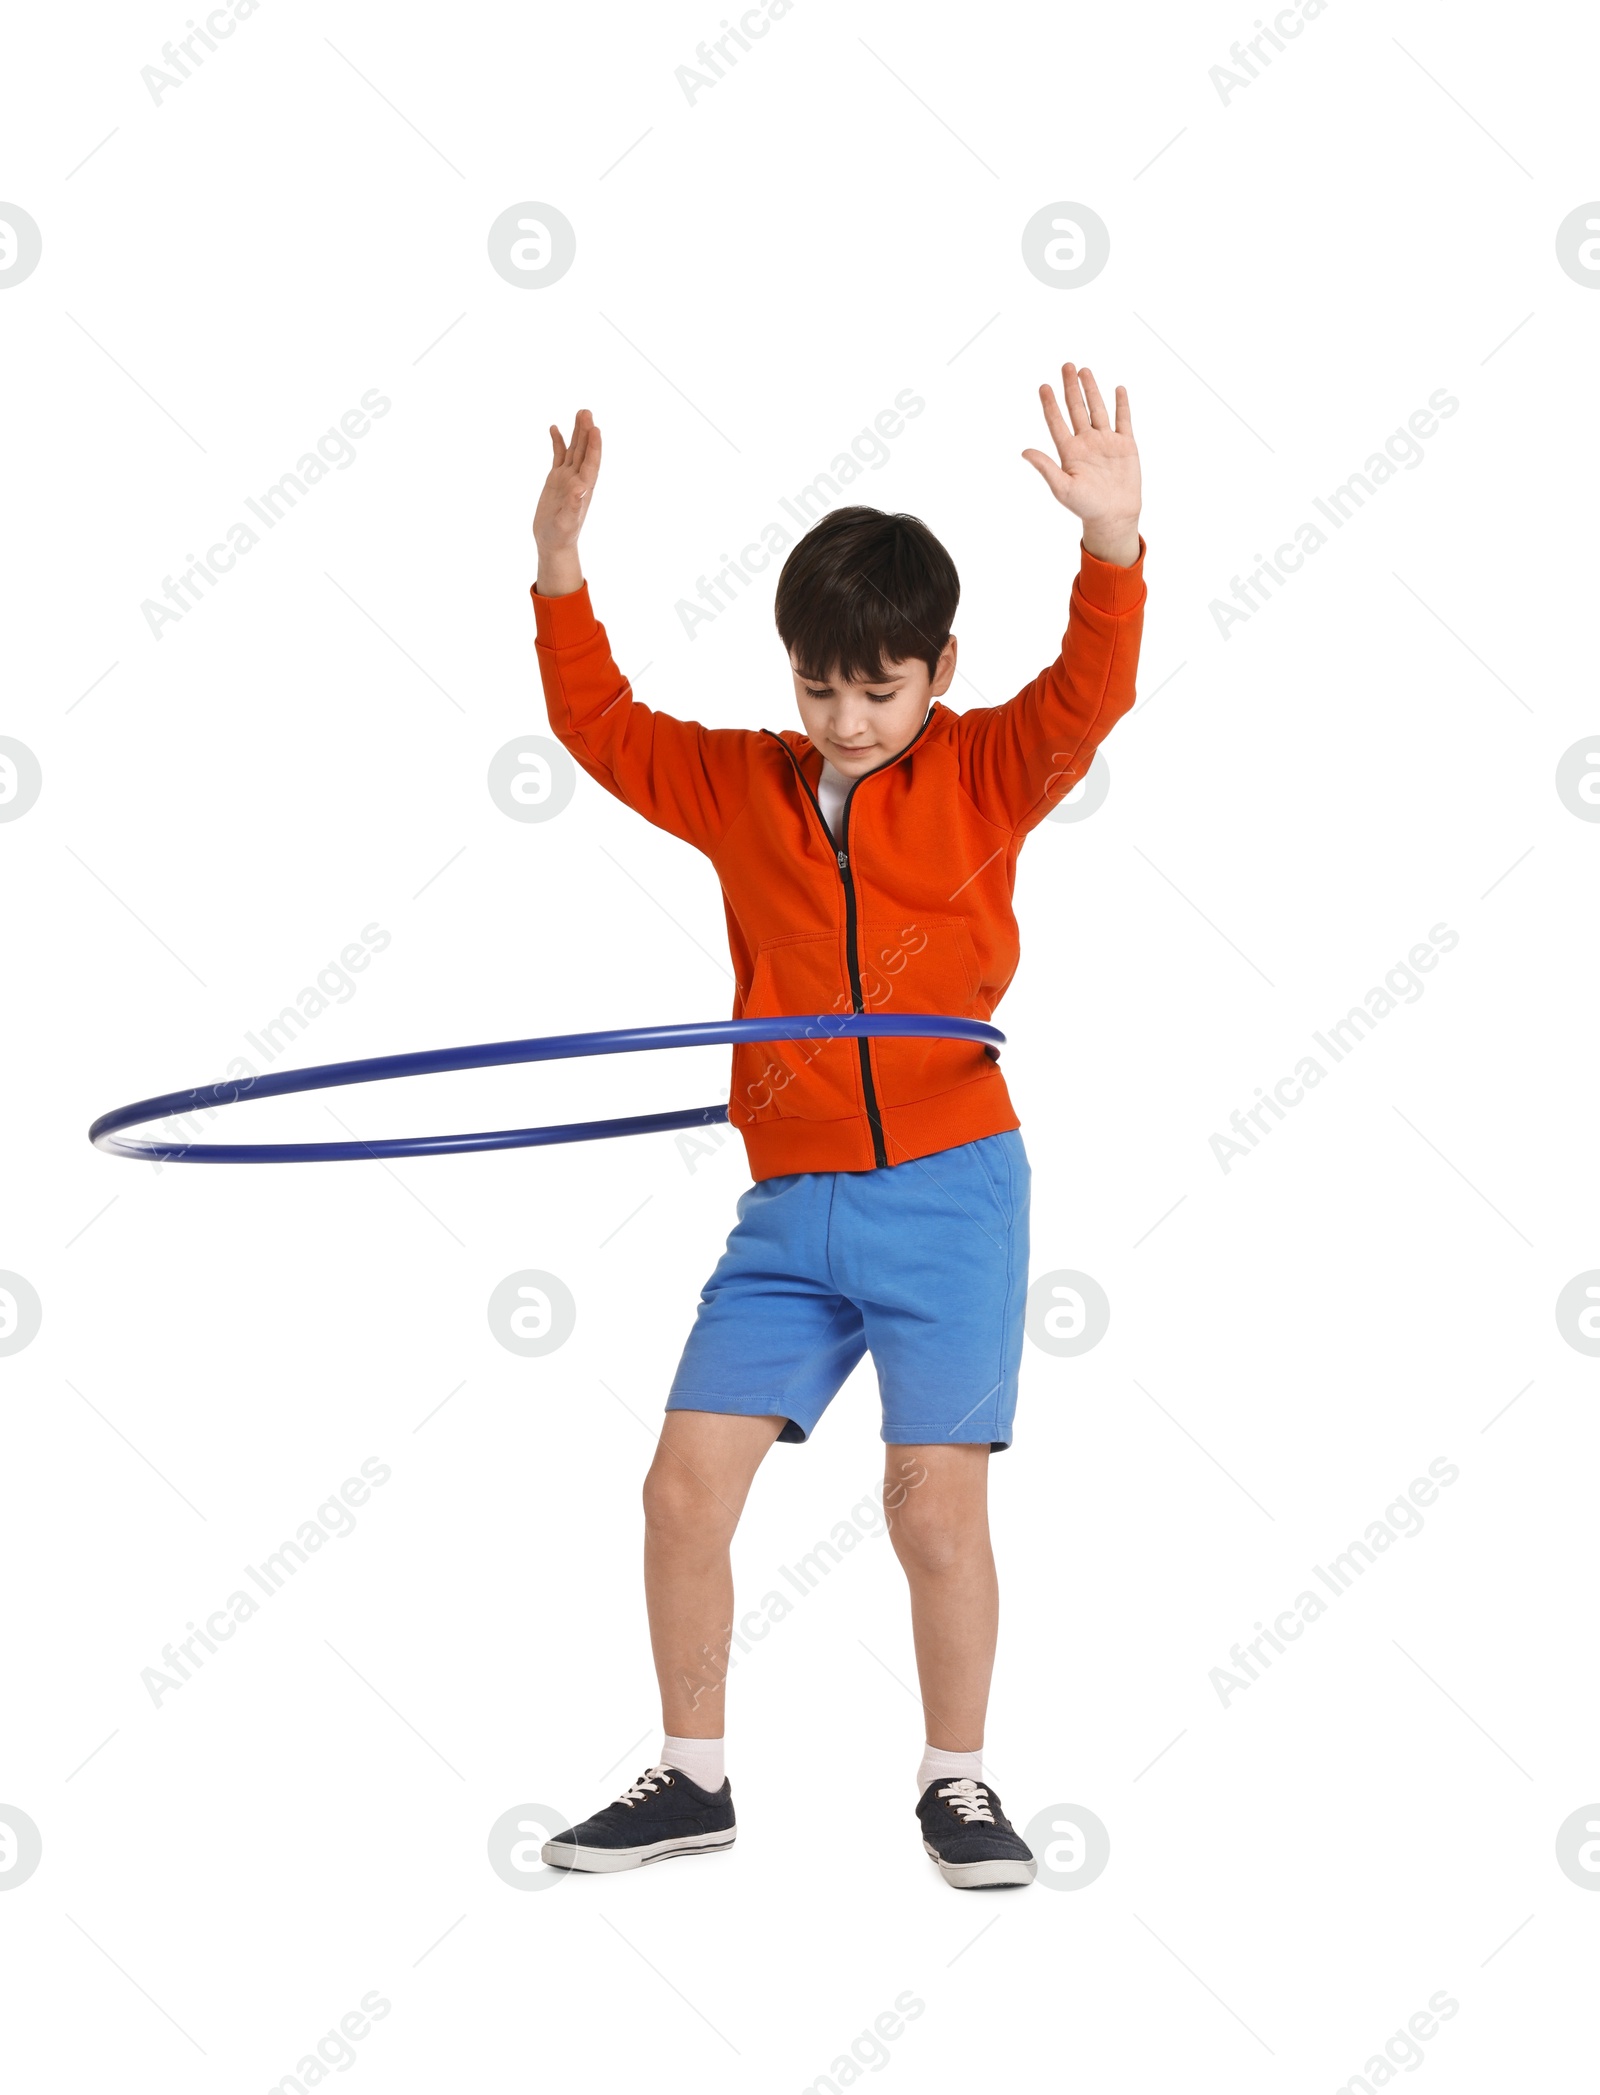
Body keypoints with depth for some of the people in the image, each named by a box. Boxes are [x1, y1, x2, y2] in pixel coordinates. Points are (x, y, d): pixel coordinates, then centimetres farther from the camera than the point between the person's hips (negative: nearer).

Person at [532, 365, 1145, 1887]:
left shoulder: (984, 774, 0)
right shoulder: (741, 785, 9)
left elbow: (1090, 693, -15)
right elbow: (602, 726, 17)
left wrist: (1112, 546, -31)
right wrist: (560, 568, 5)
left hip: (946, 1195, -3)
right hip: (787, 1205, 4)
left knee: (935, 1498, -4)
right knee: (685, 1486, 0)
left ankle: (956, 1783, 16)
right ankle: (692, 1777, 18)